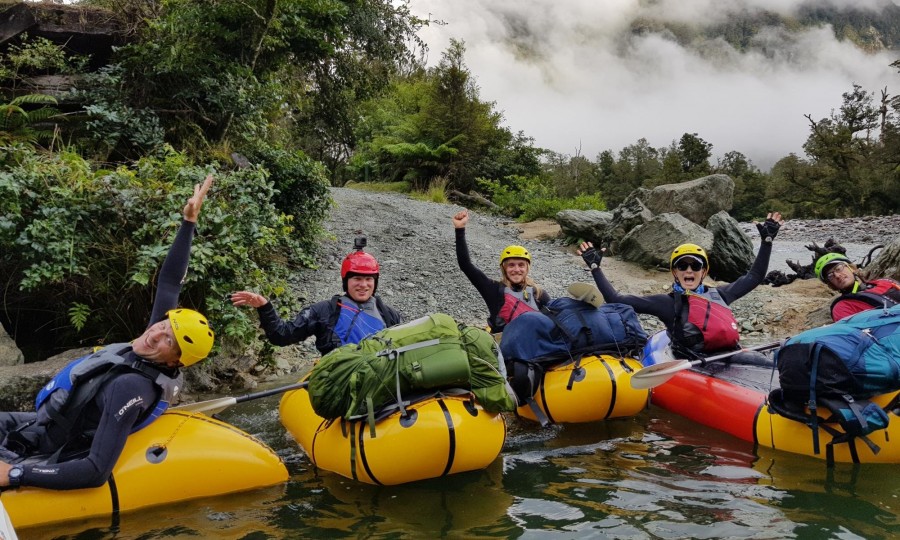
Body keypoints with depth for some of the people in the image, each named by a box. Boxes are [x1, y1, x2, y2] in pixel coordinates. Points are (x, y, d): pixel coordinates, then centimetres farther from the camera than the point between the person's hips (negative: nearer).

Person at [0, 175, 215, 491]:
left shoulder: (130, 387, -36)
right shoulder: (149, 357, -13)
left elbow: (96, 472, -40)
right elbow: (169, 282, -2)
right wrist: (189, 223, -4)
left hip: (41, 457, -8)